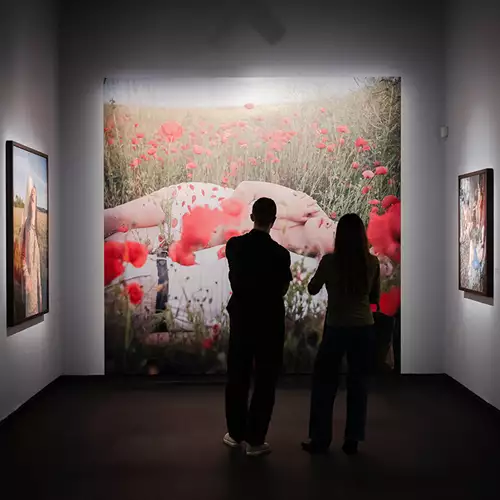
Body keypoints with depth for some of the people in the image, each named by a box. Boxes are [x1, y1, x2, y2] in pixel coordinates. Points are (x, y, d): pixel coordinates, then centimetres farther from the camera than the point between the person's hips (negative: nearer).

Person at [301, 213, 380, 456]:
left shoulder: (330, 260, -11)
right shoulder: (372, 262, -3)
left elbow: (312, 289, 4)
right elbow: (375, 297, 9)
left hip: (336, 328, -2)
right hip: (363, 328, 2)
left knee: (324, 381, 11)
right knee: (358, 383, 12)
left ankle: (320, 439, 15)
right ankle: (352, 440, 15)